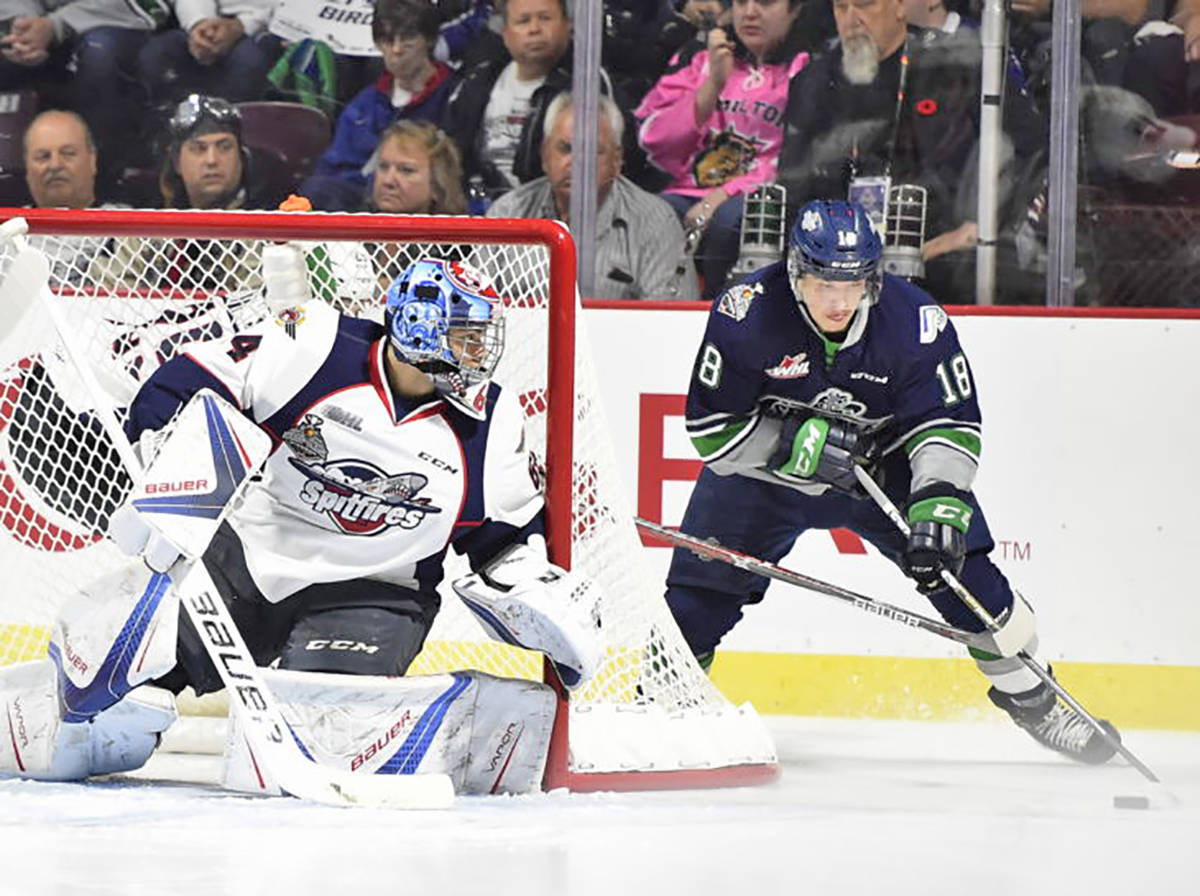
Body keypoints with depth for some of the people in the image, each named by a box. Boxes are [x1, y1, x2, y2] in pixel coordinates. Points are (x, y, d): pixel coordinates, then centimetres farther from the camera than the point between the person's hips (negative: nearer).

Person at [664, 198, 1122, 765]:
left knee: (959, 568, -8)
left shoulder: (914, 321, -24)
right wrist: (799, 445, -31)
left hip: (883, 465, 1)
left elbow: (949, 422, -18)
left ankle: (1029, 697, 10)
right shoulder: (747, 316, -27)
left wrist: (939, 505, -33)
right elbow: (710, 427, -21)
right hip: (765, 469, 0)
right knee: (701, 584, -8)